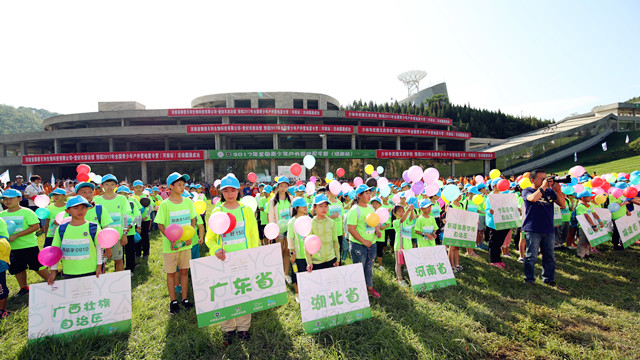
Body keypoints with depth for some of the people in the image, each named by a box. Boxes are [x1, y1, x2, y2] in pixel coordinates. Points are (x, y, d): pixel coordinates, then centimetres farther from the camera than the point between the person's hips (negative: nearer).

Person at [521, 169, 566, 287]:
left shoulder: (550, 191, 12)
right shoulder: (527, 191, -1)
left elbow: (562, 204, 5)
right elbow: (533, 198, -23)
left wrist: (558, 190, -8)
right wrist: (543, 186, -15)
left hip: (548, 229, 5)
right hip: (532, 230, -5)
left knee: (550, 257, 11)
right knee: (531, 256, -1)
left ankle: (549, 278, 25)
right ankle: (529, 279, 10)